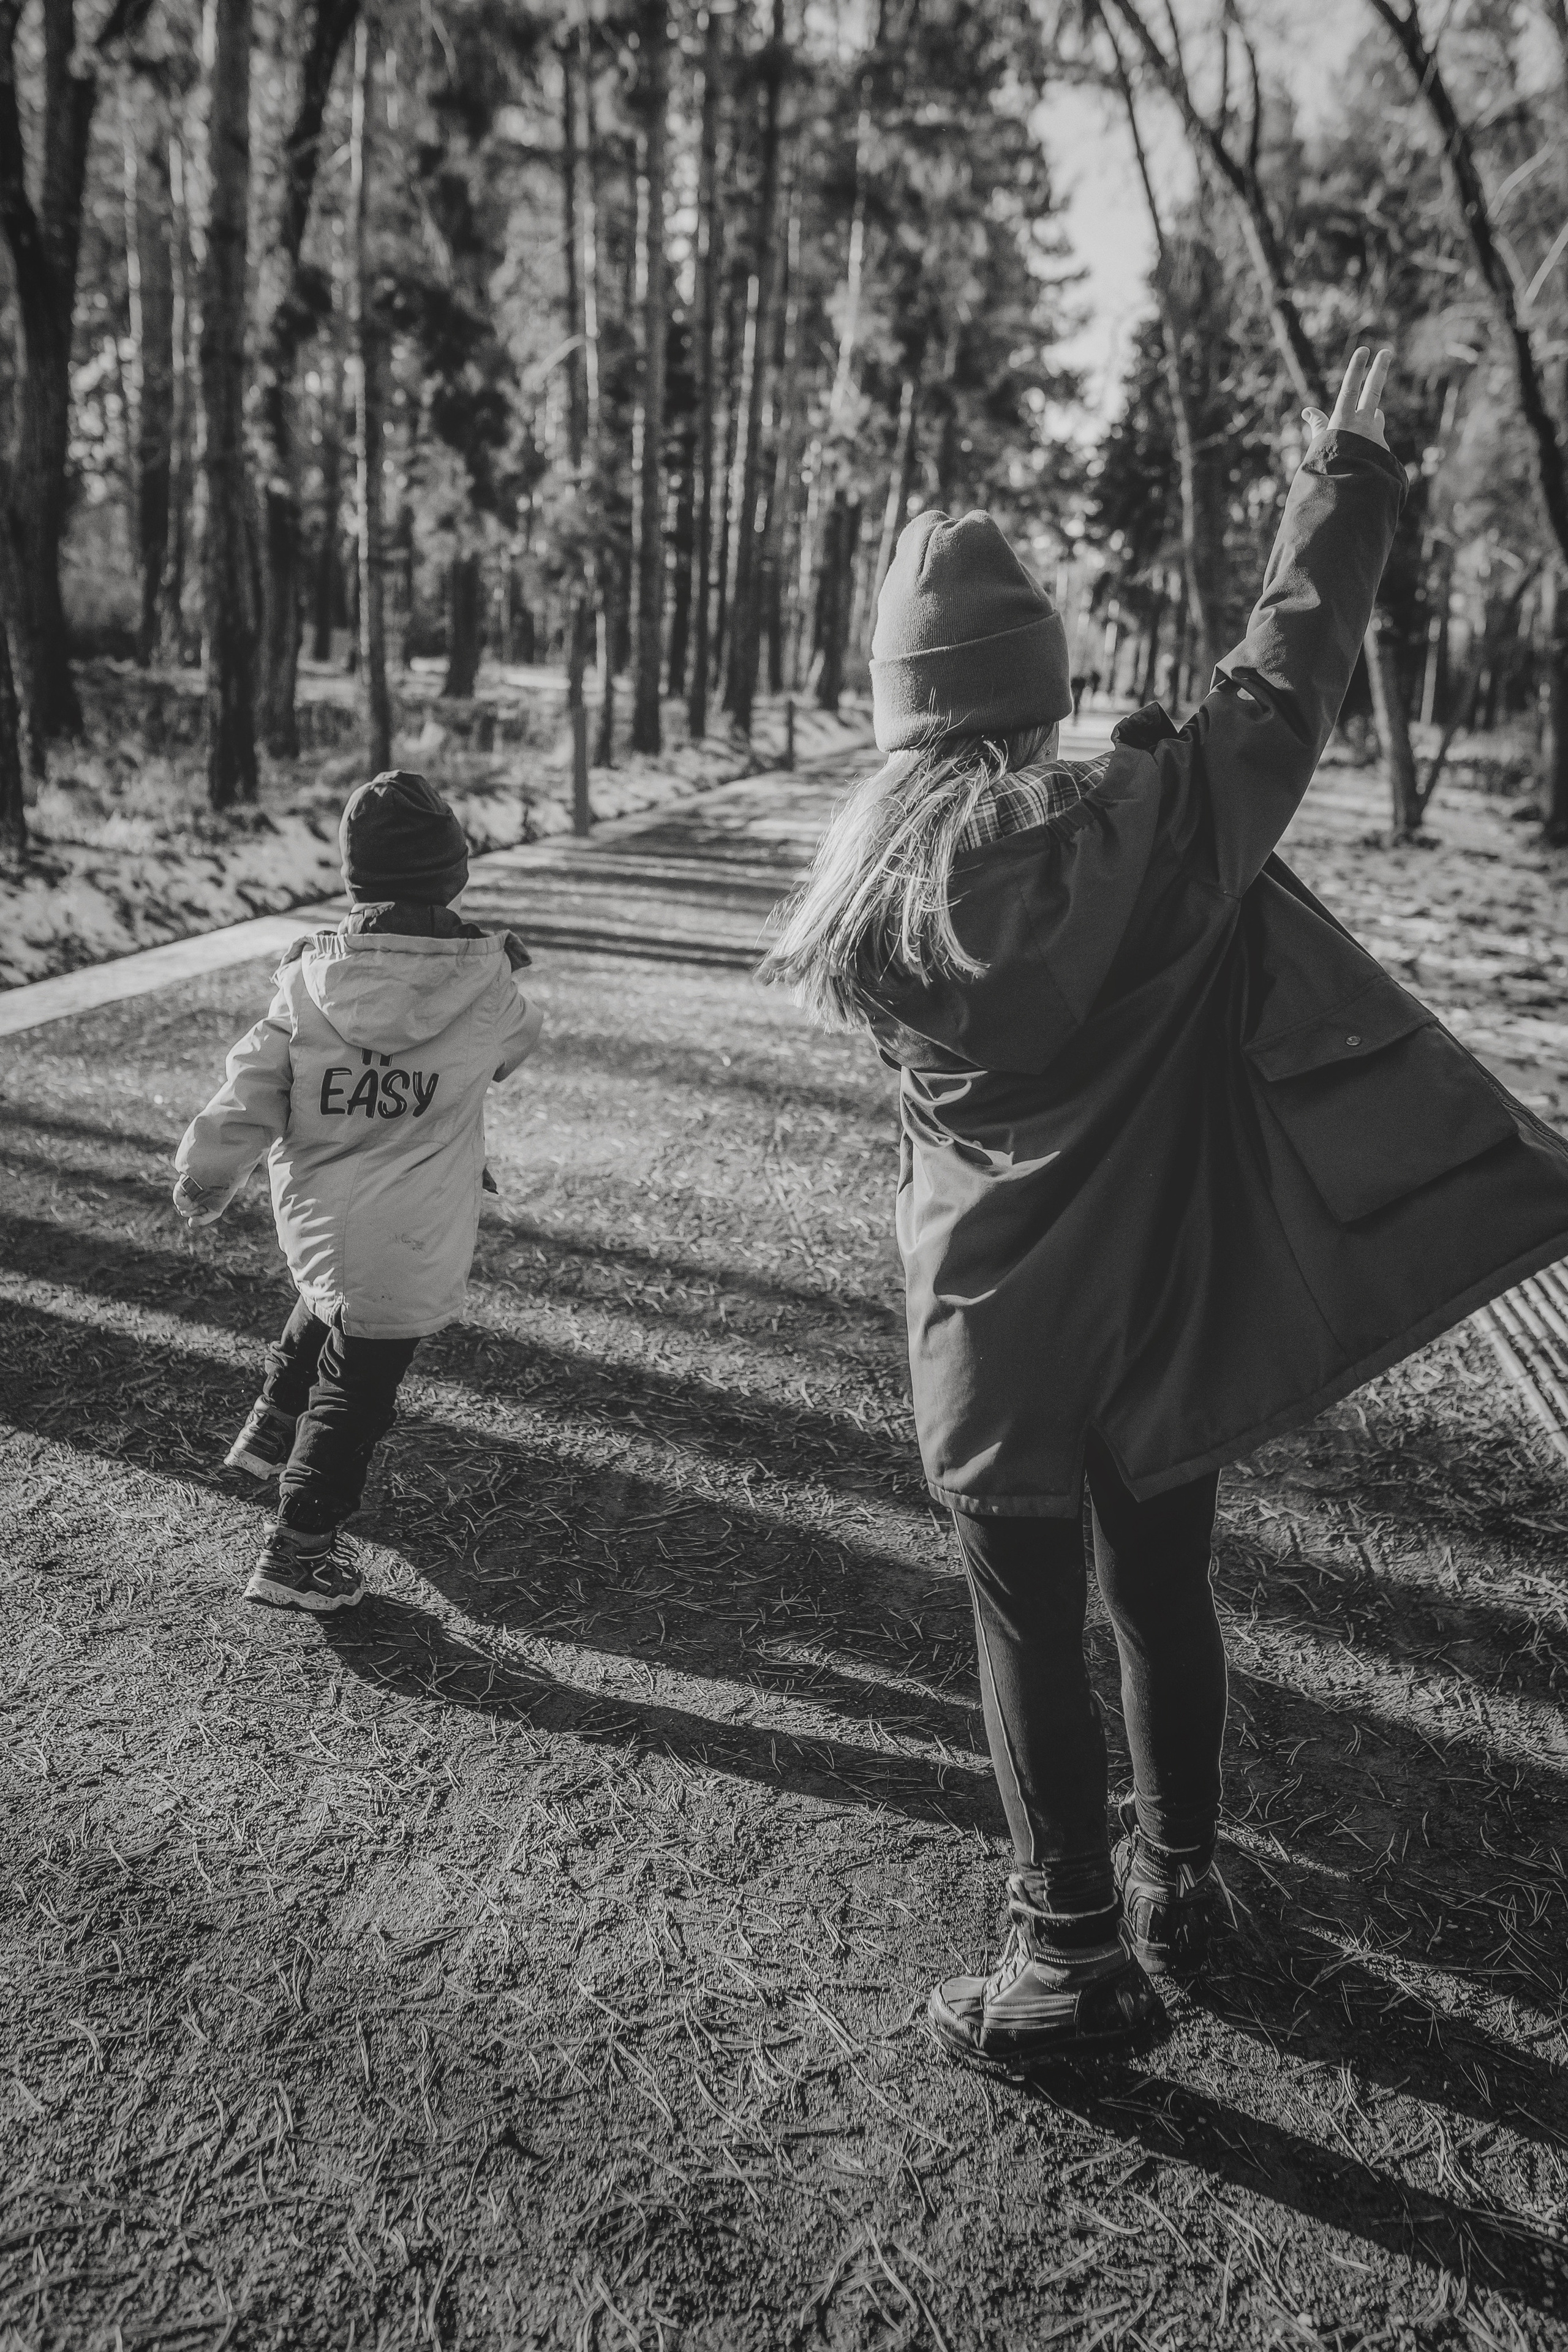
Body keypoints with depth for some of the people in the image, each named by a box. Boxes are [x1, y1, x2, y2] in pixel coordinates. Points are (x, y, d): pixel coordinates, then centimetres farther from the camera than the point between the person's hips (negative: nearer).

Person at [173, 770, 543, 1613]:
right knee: (357, 1386, 10)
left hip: (314, 1217, 4)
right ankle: (300, 1551, 21)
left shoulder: (310, 978, -9)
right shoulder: (487, 985, -14)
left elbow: (248, 1095, -5)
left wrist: (202, 1186, 10)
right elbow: (516, 1045, 9)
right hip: (409, 1242, -4)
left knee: (329, 1302, 35)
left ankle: (271, 1429, 50)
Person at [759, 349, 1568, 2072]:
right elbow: (1290, 669, -2)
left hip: (995, 1329, -2)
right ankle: (1175, 1878, 41)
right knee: (1166, 1601, 21)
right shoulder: (1146, 821, -15)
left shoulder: (871, 891, -13)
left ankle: (1076, 1961, 24)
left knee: (1030, 1630, 12)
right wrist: (1345, 471, 13)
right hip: (1165, 1302, 2)